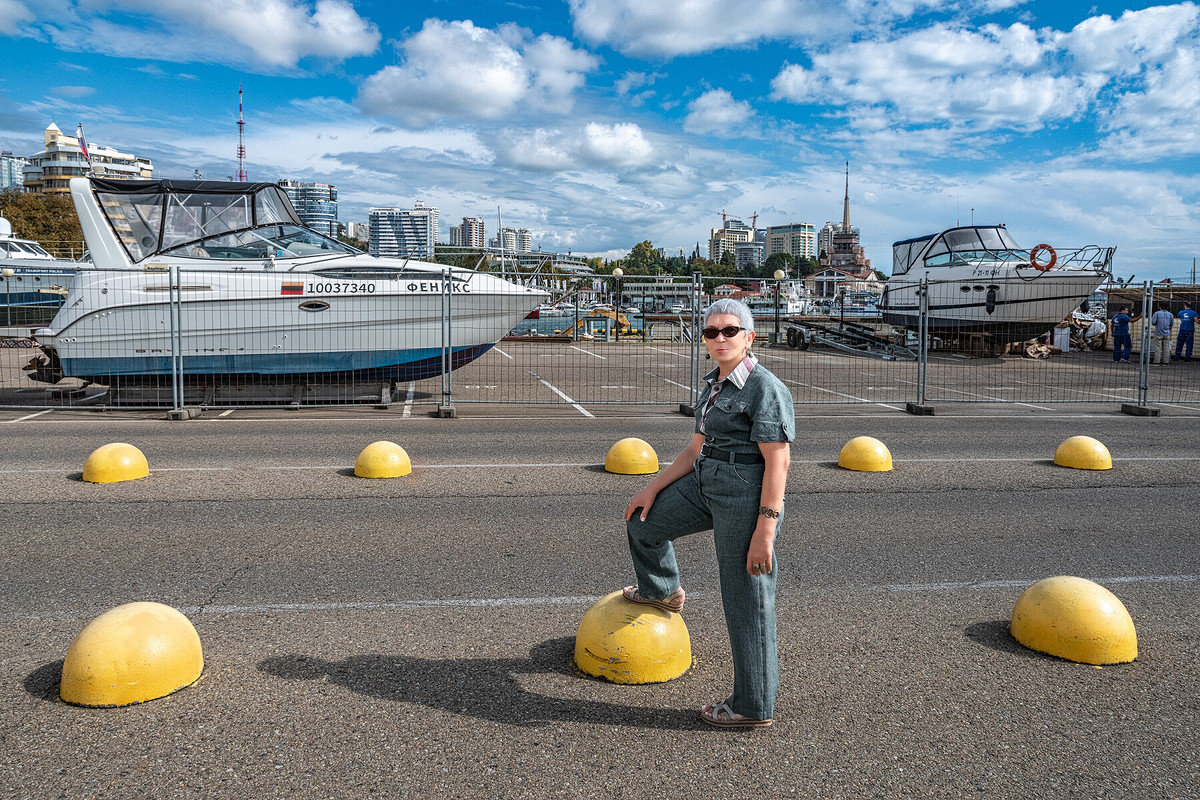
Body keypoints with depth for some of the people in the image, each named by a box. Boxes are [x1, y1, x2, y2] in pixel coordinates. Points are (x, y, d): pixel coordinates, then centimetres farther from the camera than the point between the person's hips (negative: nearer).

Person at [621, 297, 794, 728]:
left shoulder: (765, 389, -16)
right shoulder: (714, 386, 11)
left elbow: (778, 464, -20)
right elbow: (696, 449, 17)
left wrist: (764, 531, -24)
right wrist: (653, 488, 16)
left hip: (747, 499, -9)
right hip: (706, 486, 9)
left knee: (746, 604, 2)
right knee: (643, 520, 21)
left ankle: (754, 706, 19)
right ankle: (663, 591, 48)